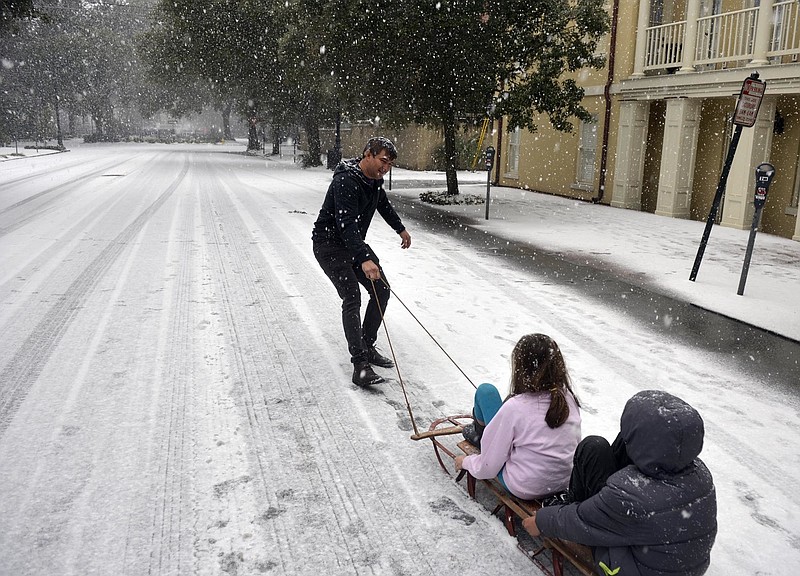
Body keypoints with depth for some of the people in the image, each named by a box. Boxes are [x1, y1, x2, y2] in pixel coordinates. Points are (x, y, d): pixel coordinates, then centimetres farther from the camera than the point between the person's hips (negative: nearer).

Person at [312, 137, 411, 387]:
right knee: (352, 297, -20)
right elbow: (346, 224, -39)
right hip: (329, 243, -9)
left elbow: (384, 204, 24)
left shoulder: (374, 179, 2)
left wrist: (400, 228, 36)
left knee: (381, 290, 5)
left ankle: (367, 347, 17)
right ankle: (360, 365, -21)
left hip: (354, 243, 9)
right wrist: (364, 259, -50)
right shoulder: (346, 181, -27)